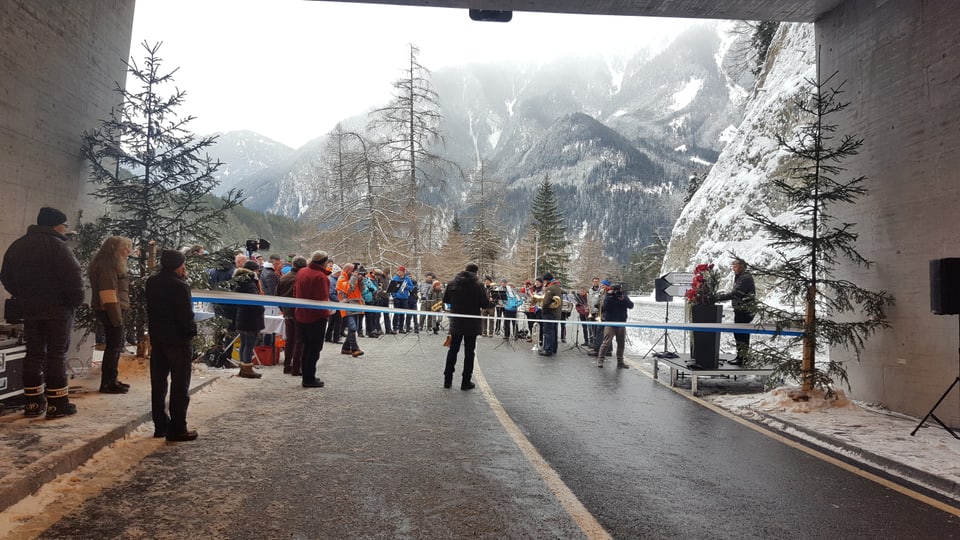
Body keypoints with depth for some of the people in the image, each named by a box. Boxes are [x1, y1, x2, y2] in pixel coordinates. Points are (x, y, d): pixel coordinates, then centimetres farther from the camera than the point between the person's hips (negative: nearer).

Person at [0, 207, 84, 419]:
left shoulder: (17, 246, 11)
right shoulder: (57, 246, -15)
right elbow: (73, 277, -21)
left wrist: (24, 297, 20)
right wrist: (76, 300, -7)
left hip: (30, 308, 7)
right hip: (58, 309, -7)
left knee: (34, 354, 12)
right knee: (56, 354, -2)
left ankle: (32, 402, 15)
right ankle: (57, 403, 0)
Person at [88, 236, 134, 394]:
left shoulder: (111, 265, 18)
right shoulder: (107, 266, -14)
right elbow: (108, 293, -21)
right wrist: (116, 317, -23)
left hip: (114, 311, 11)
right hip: (111, 312, -11)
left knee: (114, 346, 15)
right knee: (114, 347, -5)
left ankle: (111, 380, 23)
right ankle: (107, 383, 1)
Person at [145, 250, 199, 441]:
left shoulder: (151, 282, 5)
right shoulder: (180, 287, -18)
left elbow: (150, 310, 11)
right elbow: (186, 316, -17)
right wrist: (192, 331, -1)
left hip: (157, 339, 8)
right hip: (178, 341, -8)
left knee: (158, 385, 15)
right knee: (180, 386, 0)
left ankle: (160, 425, 23)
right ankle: (177, 429, 3)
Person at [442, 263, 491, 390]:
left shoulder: (452, 283, -1)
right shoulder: (478, 285, -13)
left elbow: (445, 299, 7)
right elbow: (485, 304, -12)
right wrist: (487, 298, 9)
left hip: (456, 323, 3)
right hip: (472, 324, -3)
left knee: (453, 350, 14)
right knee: (469, 352, 5)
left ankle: (447, 380, 16)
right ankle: (466, 382, 8)